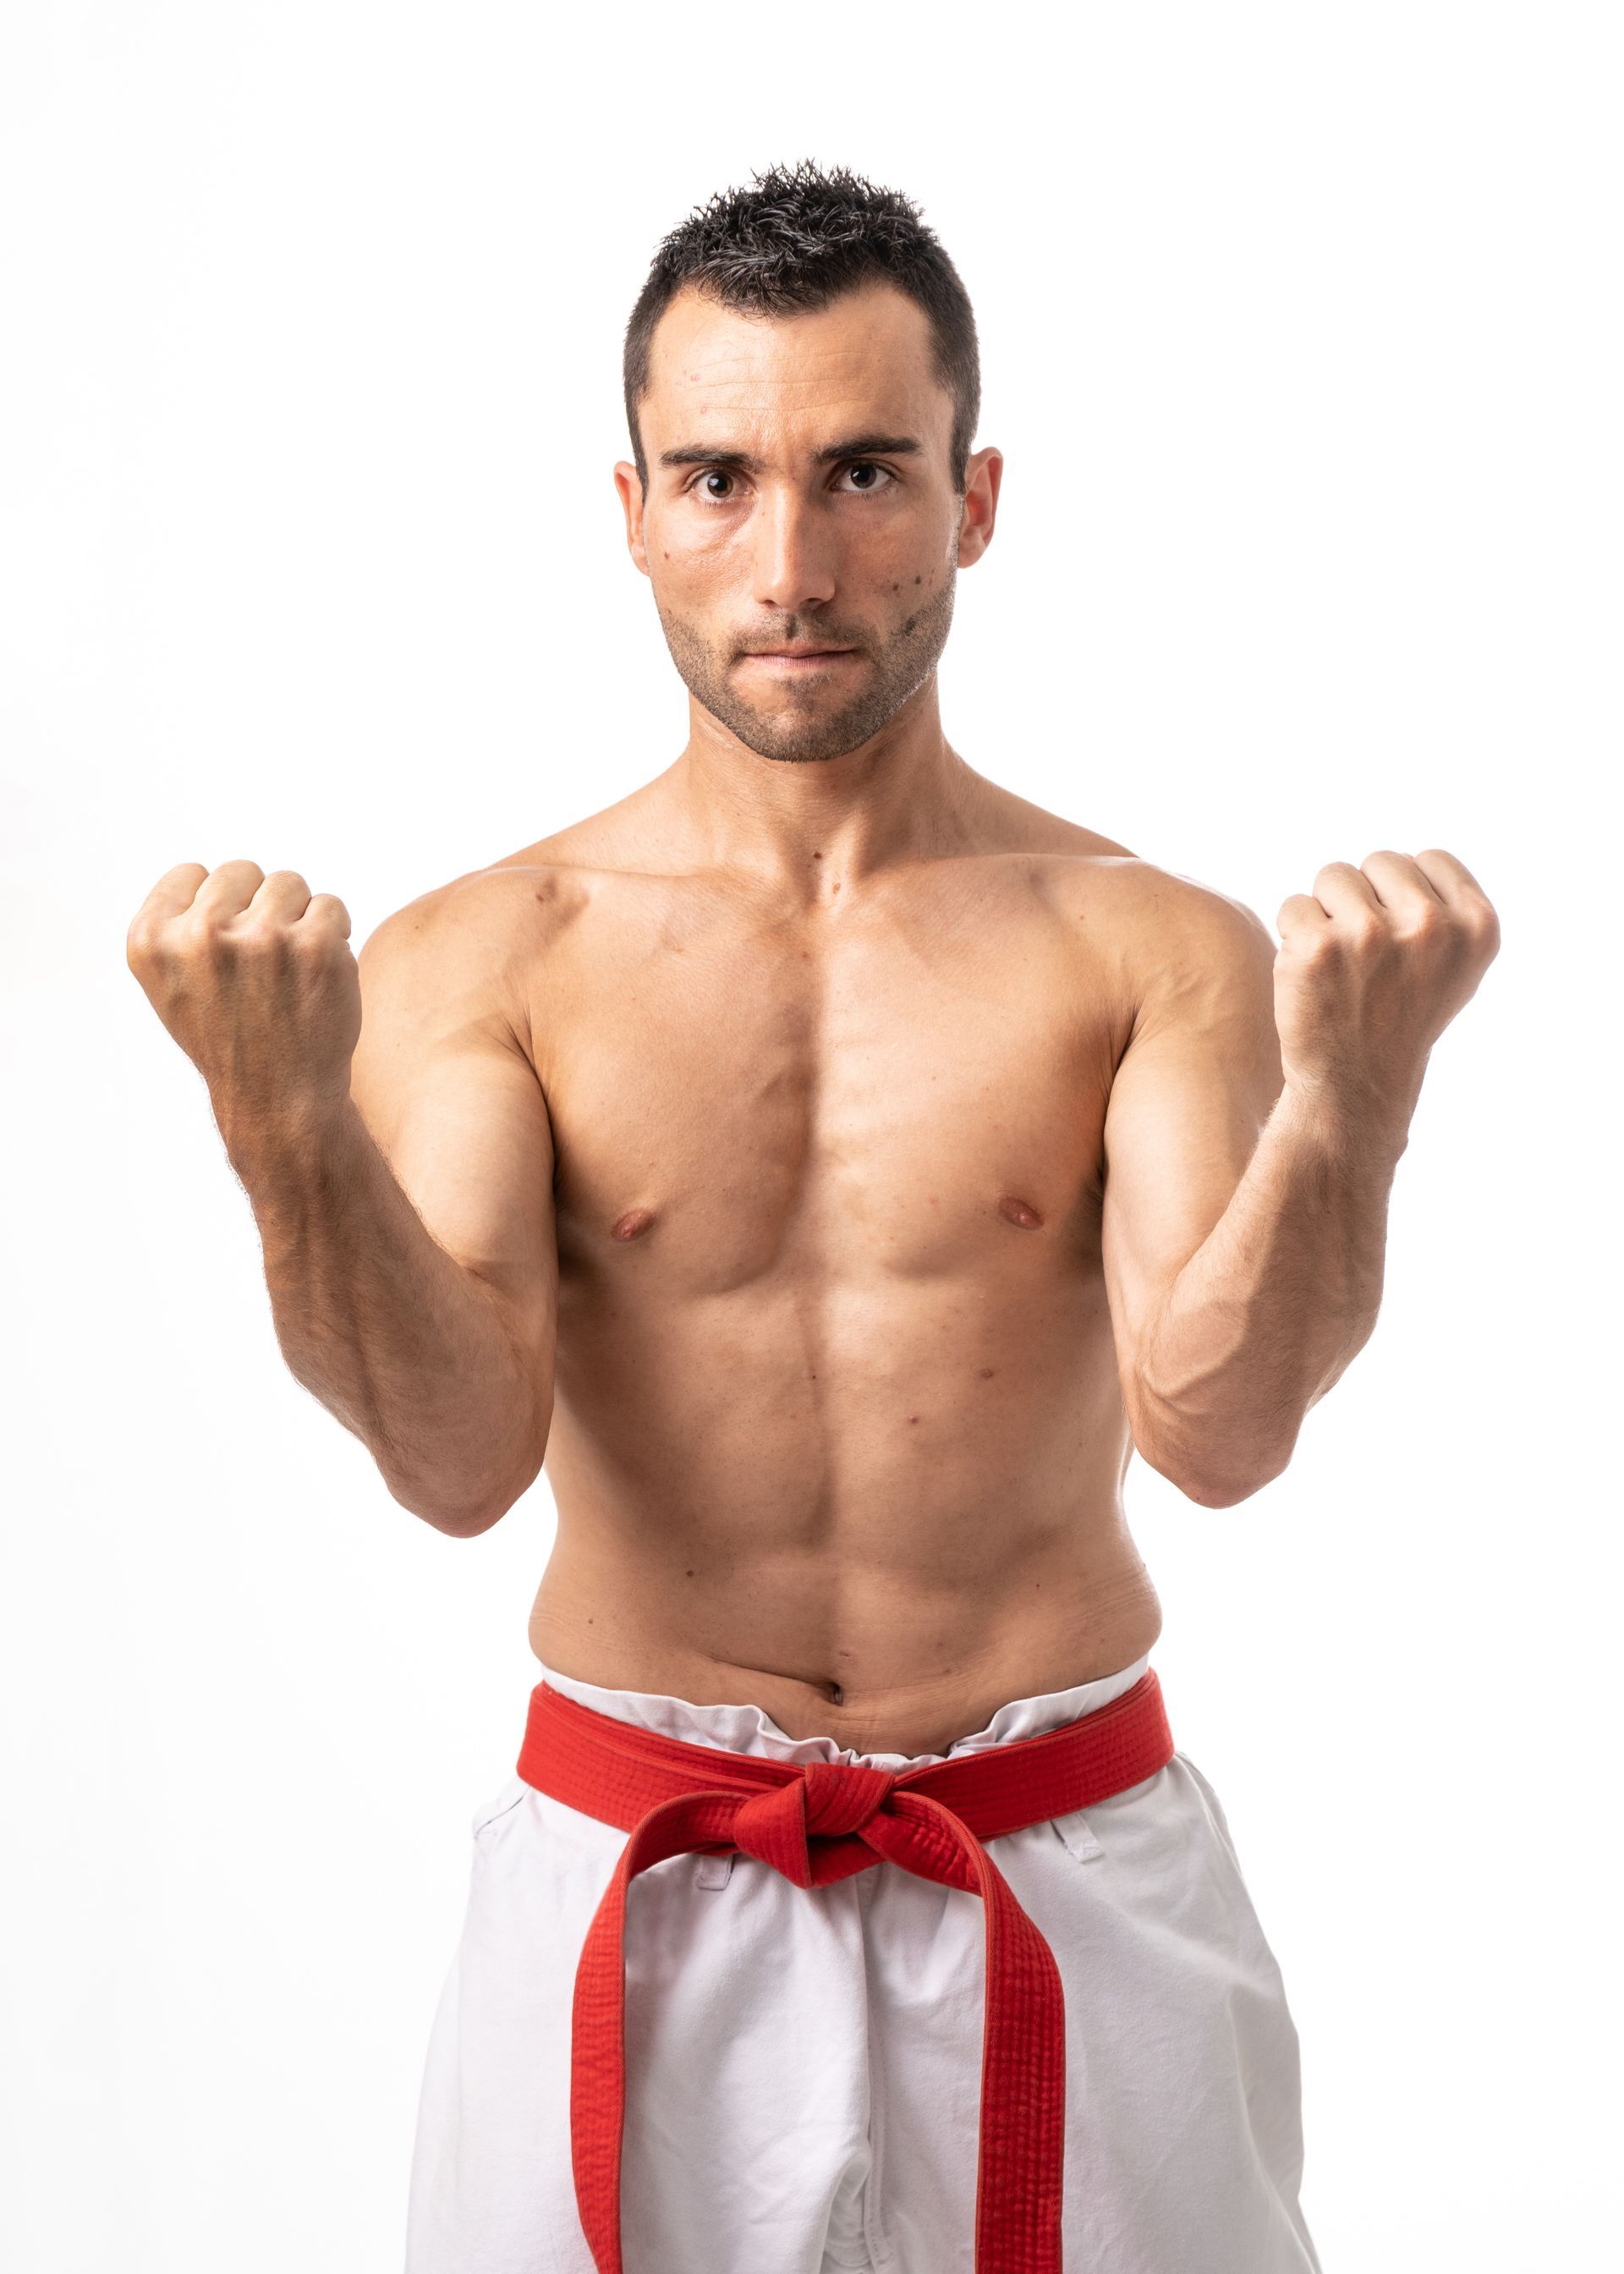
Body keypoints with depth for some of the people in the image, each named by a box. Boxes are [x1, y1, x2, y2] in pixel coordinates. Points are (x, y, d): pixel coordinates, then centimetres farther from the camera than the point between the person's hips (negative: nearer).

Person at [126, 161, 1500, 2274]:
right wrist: (286, 1123, -30)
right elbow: (460, 1458, -14)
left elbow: (1218, 1428, -15)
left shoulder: (1157, 951, -4)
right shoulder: (477, 961, -5)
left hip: (1073, 1871, 1)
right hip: (624, 1880, 0)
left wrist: (1350, 1101, -32)